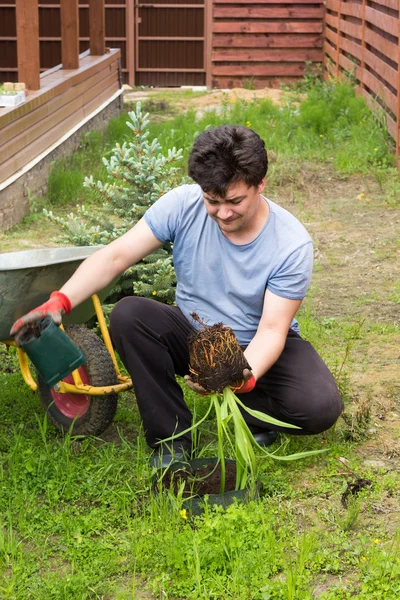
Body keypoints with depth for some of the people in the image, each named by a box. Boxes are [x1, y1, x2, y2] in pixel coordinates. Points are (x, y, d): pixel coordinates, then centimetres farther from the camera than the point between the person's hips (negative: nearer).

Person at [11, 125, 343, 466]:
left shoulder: (292, 245, -24)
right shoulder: (183, 205, -19)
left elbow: (272, 329, -25)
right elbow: (116, 256, -21)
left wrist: (244, 377, -46)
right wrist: (59, 303, -36)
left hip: (256, 347, -2)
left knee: (321, 409, -29)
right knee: (128, 315, -28)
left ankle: (253, 412, 6)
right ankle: (172, 437, -13)